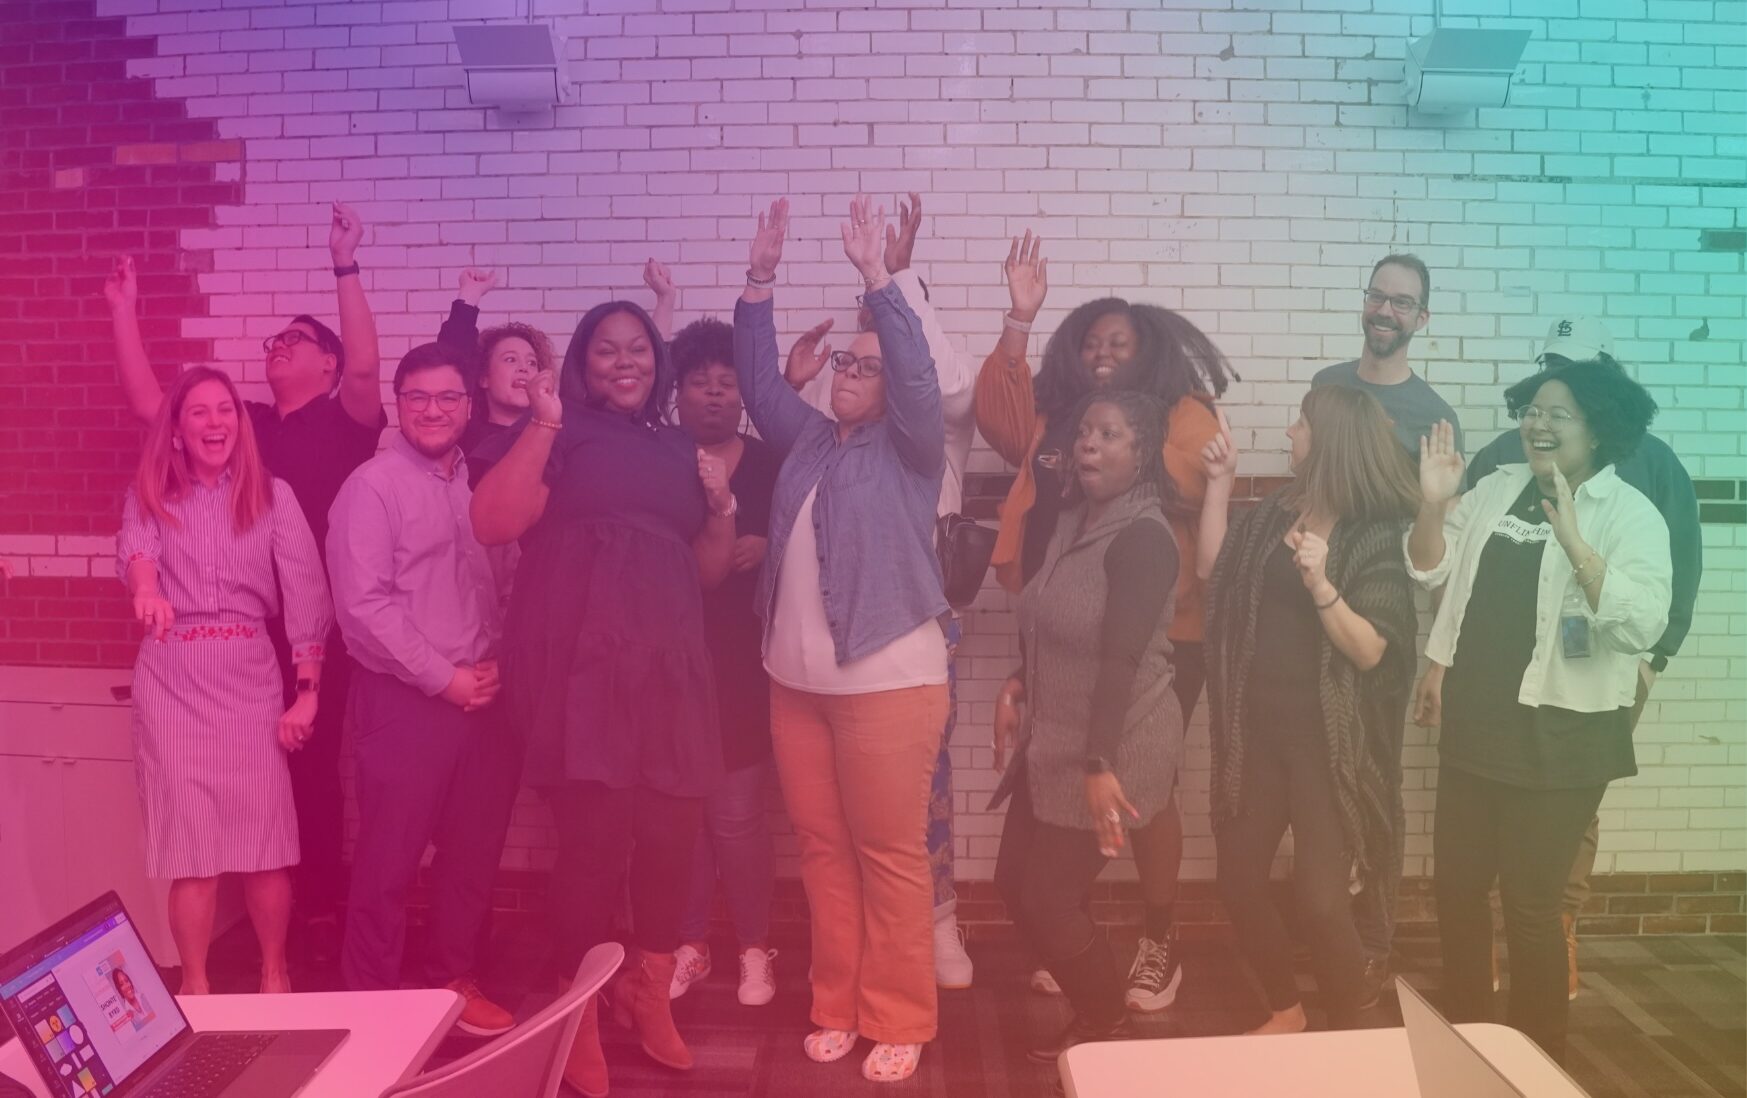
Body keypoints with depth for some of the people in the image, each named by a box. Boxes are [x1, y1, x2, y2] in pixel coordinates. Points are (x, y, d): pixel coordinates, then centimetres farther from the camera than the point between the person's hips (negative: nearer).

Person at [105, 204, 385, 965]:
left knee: (311, 766, 3)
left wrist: (345, 267, -23)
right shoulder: (242, 423, 15)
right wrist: (125, 313, 6)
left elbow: (367, 366, -19)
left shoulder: (346, 420, 0)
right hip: (240, 628, 5)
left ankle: (320, 910, 16)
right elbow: (149, 404, 10)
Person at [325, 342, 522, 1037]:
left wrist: (493, 665, -1)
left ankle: (455, 980, 30)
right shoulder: (372, 486, -7)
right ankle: (371, 998, 20)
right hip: (404, 698, -5)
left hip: (482, 696, 5)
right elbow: (362, 605, -14)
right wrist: (445, 677, -13)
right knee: (389, 858, 3)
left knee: (474, 850, 13)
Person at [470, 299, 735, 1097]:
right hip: (581, 664, -5)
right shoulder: (557, 436, 5)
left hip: (669, 665, 5)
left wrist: (722, 507, 3)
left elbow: (707, 571, 21)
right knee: (595, 839, -9)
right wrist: (543, 423, -14)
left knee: (672, 835, 5)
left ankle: (649, 996, 29)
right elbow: (493, 524, -12)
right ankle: (579, 1021, 11)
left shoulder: (680, 450, 19)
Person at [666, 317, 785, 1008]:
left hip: (743, 659, -1)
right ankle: (689, 945, 25)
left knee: (737, 812, 2)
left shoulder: (772, 464, 3)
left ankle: (755, 950, 19)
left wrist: (766, 546, -12)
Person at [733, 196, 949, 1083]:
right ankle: (836, 1006, 24)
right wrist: (761, 275, 3)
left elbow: (918, 372, -16)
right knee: (821, 849, 11)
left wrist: (874, 272, -20)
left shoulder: (909, 447, -1)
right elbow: (758, 375, 11)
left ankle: (898, 1019, 13)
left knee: (890, 853, 1)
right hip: (796, 682, 6)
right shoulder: (808, 441, 14)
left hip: (888, 683, -5)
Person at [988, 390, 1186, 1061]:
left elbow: (1122, 658, -25)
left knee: (1048, 899, -2)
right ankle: (1092, 1011, 30)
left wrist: (1100, 766, -29)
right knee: (1015, 883, 12)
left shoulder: (1143, 537, -18)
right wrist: (1019, 684, 10)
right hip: (1054, 741, 9)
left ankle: (1109, 1029, 22)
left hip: (1112, 749, -9)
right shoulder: (1074, 521, 8)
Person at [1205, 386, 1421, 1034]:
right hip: (1255, 728, 5)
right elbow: (1214, 573, 1)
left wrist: (1321, 584, -30)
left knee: (1319, 898, -6)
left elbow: (1370, 651, -16)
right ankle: (1285, 1010, 32)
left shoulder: (1379, 537, -10)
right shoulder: (1273, 513, 7)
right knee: (1239, 879, 9)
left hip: (1327, 739, -5)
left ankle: (1346, 1037, 20)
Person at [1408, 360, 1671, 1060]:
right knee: (1455, 888, 14)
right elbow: (1431, 569, 9)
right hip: (1473, 726, 6)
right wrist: (1433, 505, -8)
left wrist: (1574, 542, -31)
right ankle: (1460, 1036, 35)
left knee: (1529, 904, 4)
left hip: (1558, 740, -5)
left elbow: (1642, 625, -21)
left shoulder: (1630, 515, -9)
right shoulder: (1497, 488, 8)